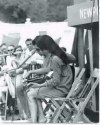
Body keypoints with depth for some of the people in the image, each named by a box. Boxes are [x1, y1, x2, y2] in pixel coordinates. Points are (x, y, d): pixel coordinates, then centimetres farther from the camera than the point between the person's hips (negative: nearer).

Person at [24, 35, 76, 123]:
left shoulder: (55, 59, -23)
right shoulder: (58, 55, 5)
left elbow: (56, 81, -23)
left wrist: (39, 85, -14)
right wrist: (32, 72, 20)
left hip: (61, 90, -10)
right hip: (62, 86, 10)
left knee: (30, 95, -3)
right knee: (33, 91, 17)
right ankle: (41, 118, 11)